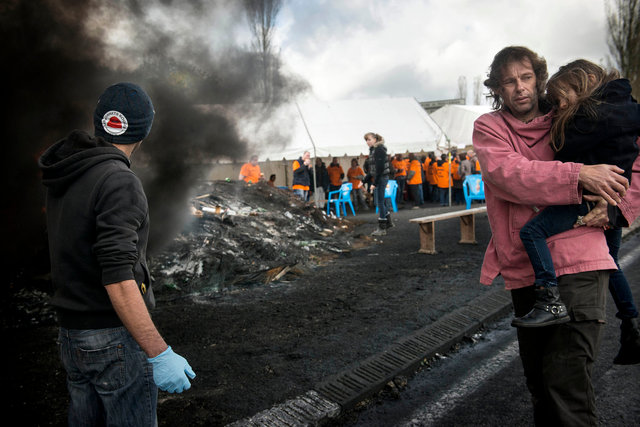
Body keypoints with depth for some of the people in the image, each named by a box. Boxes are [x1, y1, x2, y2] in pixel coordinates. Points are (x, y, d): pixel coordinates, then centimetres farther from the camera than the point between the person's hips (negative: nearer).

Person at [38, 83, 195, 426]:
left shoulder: (61, 180, 5)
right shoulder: (119, 182, -21)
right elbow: (118, 278, -27)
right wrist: (159, 354, -26)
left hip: (71, 334, 8)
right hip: (115, 337, -8)